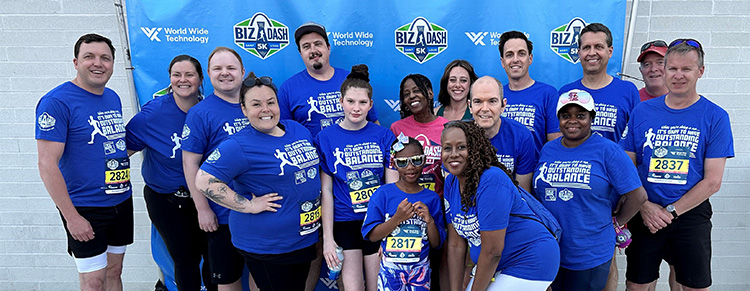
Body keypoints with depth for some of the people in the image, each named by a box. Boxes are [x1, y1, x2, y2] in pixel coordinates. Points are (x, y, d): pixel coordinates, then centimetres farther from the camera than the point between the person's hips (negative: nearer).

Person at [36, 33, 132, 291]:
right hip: (84, 209, -6)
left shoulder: (113, 98, 8)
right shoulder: (56, 102, -14)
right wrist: (71, 216, -19)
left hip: (121, 202, 6)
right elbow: (47, 165, -18)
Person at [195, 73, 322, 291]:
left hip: (305, 238, 7)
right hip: (266, 246, -7)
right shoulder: (239, 146, -16)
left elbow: (312, 166, 20)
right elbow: (204, 181, -22)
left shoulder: (298, 129, 5)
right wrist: (248, 205, -23)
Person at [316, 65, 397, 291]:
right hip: (344, 223, -1)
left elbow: (392, 185, 1)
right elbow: (326, 191, -3)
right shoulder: (325, 138, -2)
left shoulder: (383, 135, 0)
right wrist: (328, 238, -4)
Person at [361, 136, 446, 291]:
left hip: (420, 270, 2)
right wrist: (397, 218, -21)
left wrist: (430, 221, -16)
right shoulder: (383, 194, -6)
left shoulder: (432, 198, 0)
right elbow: (372, 236, -9)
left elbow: (436, 243, 3)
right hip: (390, 269, -2)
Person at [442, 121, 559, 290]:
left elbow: (492, 250, -24)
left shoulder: (492, 180, -26)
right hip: (496, 264, 7)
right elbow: (456, 245, 1)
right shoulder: (451, 183, -2)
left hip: (530, 263, -7)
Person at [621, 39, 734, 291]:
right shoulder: (641, 112, 2)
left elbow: (712, 181, -7)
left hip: (691, 214, -1)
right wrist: (645, 207, -10)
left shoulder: (715, 117, -3)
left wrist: (670, 212, -12)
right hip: (645, 215, 2)